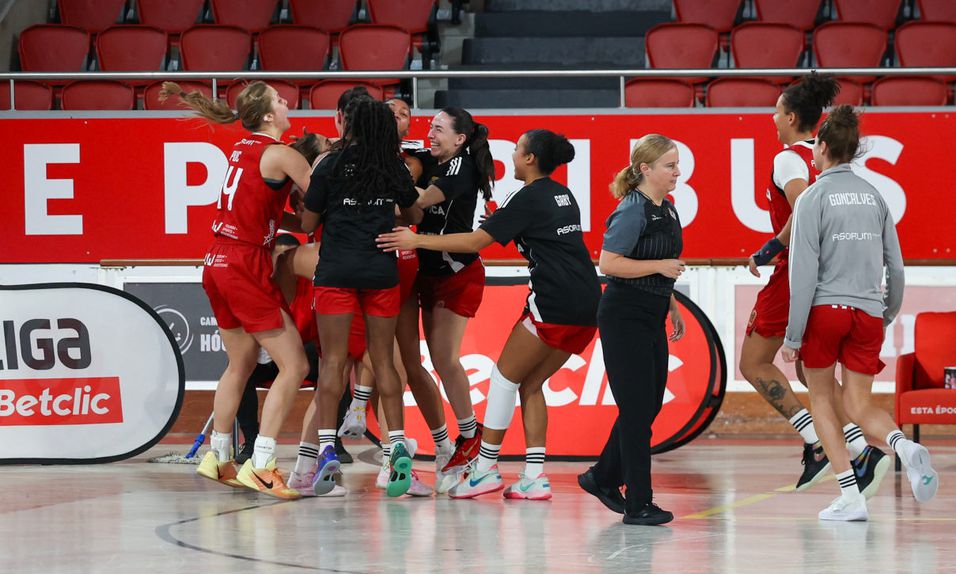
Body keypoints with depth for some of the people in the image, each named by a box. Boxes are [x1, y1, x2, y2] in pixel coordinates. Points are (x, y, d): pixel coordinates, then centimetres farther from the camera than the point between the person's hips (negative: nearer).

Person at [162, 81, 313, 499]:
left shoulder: (243, 148, 14)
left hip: (218, 263, 9)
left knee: (240, 364, 22)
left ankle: (218, 458, 29)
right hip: (247, 265, -9)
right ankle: (260, 466, -11)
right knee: (294, 364, -6)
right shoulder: (281, 154, -11)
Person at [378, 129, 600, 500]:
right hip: (586, 307, 8)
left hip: (554, 303, -8)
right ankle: (535, 477, 6)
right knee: (530, 384, 14)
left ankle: (485, 469, 5)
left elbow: (475, 242, -10)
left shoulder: (527, 198, -7)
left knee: (505, 376, 3)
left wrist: (417, 241, -6)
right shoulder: (563, 196, 18)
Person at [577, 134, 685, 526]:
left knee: (650, 405, 14)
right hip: (625, 318, -9)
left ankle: (603, 478, 30)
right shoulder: (632, 211, -16)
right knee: (637, 408, -6)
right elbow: (608, 263, -23)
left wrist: (672, 306, 21)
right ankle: (638, 505, -2)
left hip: (651, 319, 9)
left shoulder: (666, 210, 12)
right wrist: (660, 266, -21)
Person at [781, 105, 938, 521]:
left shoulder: (814, 198, -6)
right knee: (859, 405, 10)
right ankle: (902, 444, -23)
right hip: (868, 312, 4)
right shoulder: (874, 196, 10)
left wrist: (793, 335, -8)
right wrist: (889, 315, 27)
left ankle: (850, 497, 4)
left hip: (824, 310, -4)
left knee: (822, 397, 13)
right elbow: (896, 267, 12)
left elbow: (804, 272, -11)